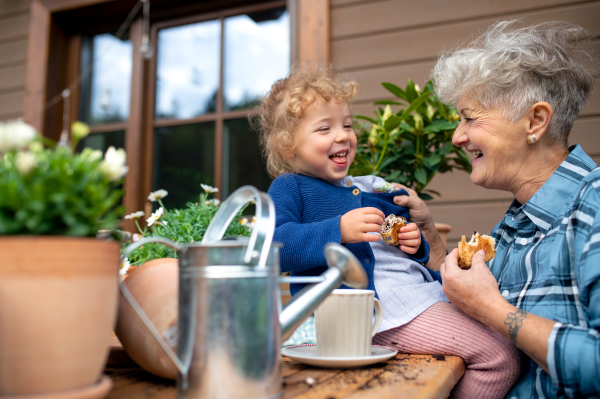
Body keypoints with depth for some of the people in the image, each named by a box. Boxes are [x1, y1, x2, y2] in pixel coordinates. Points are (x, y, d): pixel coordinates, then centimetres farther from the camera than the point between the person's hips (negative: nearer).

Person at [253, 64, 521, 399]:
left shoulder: (369, 187, 25)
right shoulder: (289, 187, 2)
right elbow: (276, 245, -16)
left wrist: (413, 244, 9)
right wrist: (340, 231, -25)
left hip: (419, 289, 9)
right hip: (376, 300, -9)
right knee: (501, 357, -14)